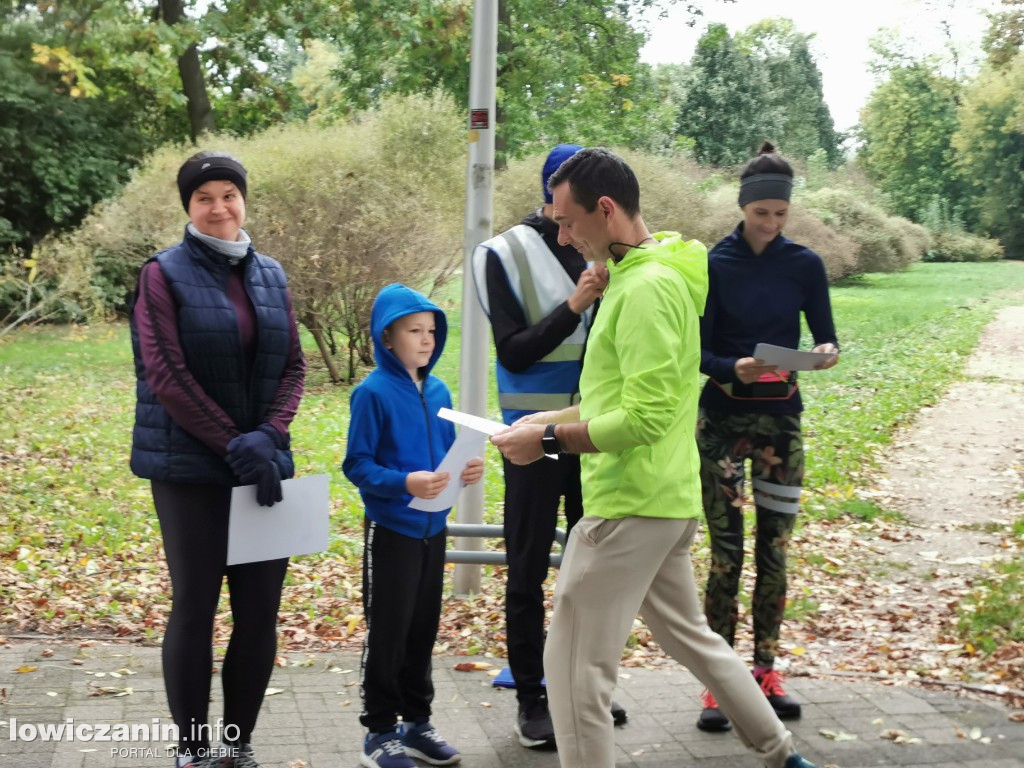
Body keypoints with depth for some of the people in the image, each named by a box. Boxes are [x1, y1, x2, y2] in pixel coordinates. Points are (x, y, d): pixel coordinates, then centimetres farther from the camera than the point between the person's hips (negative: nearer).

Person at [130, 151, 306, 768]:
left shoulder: (270, 275, 10)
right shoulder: (165, 274, -3)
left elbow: (294, 365, 8)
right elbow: (165, 373, -10)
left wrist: (267, 436, -10)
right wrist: (234, 445, -15)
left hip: (263, 462, 4)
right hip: (191, 468, -4)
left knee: (260, 611, 5)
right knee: (196, 608, 0)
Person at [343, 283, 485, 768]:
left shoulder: (438, 391, 5)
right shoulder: (373, 393, -13)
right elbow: (357, 465, -15)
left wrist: (467, 470, -8)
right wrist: (404, 482, -29)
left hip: (433, 527, 6)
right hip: (391, 529, -6)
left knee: (423, 629, 15)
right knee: (387, 633, 2)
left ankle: (416, 722, 28)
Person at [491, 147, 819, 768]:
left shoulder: (650, 288, -19)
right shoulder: (639, 274, 12)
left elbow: (646, 417, -24)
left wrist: (549, 440, -18)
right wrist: (553, 418, 11)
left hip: (631, 503, -11)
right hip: (666, 498, 11)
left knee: (576, 664, -2)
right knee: (688, 635, 24)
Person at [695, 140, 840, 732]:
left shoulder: (805, 264, 1)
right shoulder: (713, 265, -6)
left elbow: (825, 334, 4)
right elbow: (698, 352, -6)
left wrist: (828, 351, -20)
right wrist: (735, 370, -26)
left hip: (783, 416, 2)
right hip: (724, 418, -2)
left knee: (775, 549, 7)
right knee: (726, 553, -5)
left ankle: (766, 670, 20)